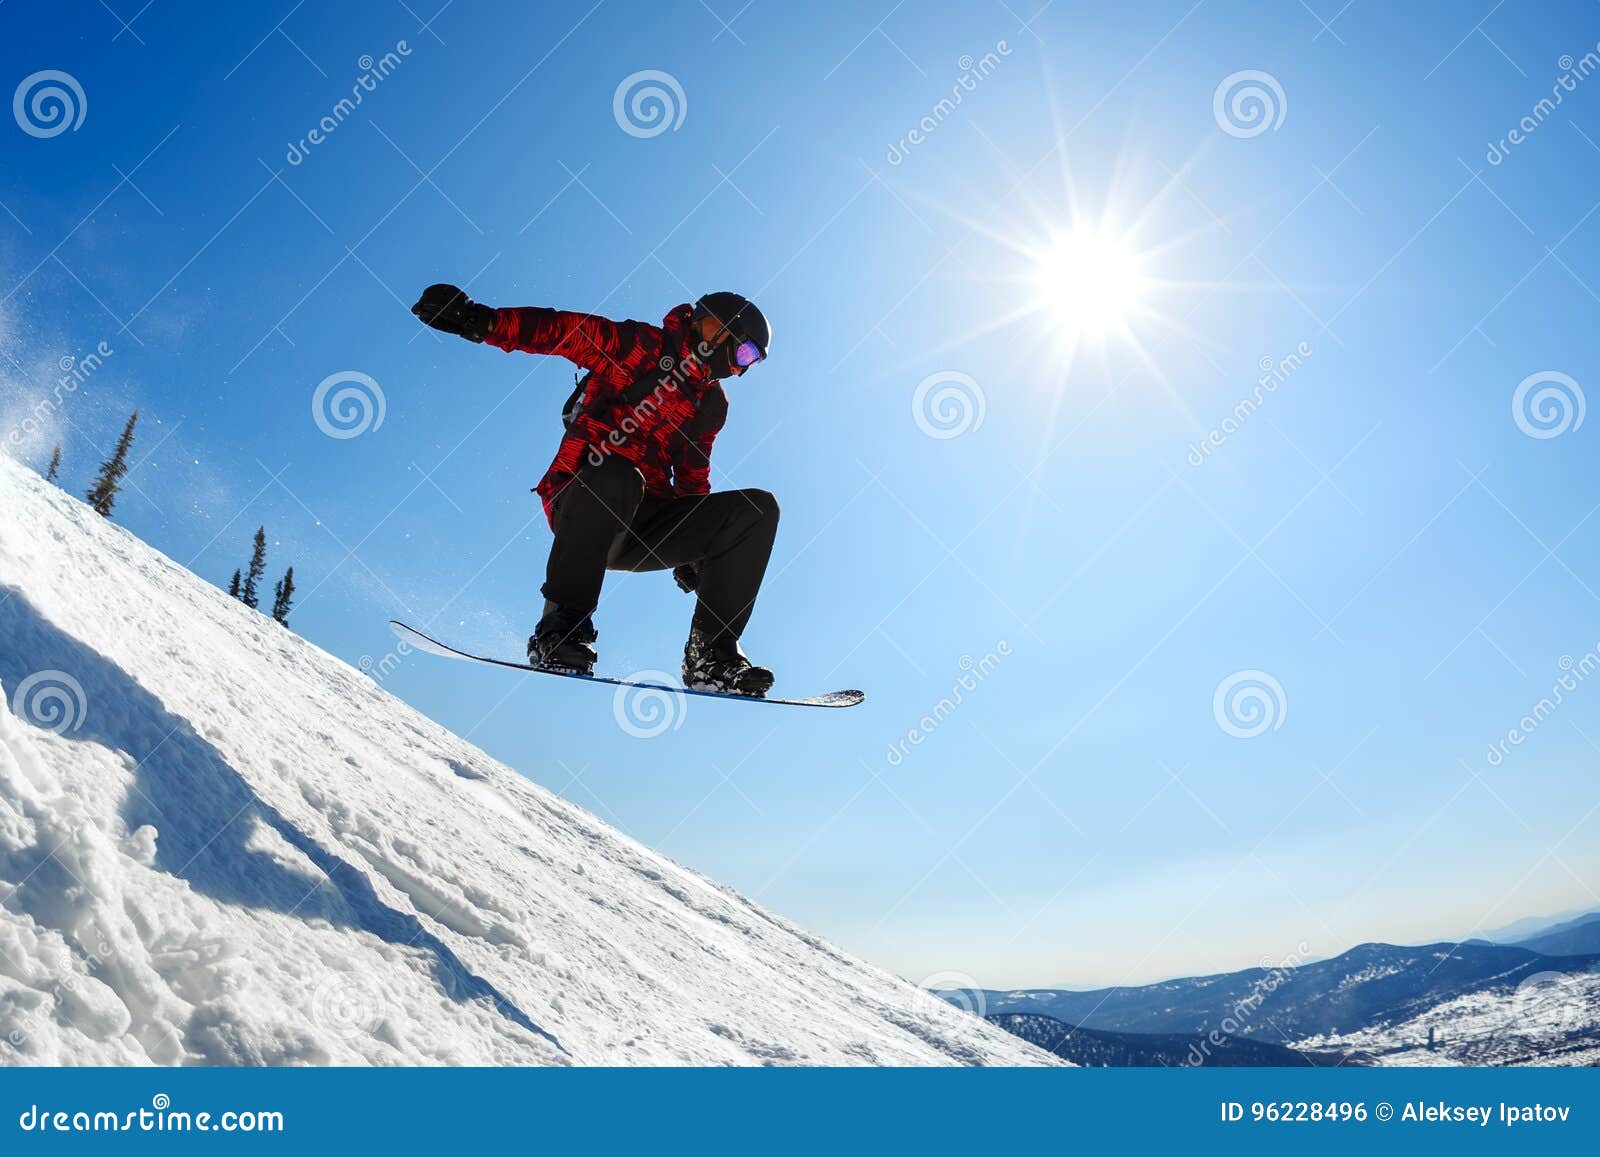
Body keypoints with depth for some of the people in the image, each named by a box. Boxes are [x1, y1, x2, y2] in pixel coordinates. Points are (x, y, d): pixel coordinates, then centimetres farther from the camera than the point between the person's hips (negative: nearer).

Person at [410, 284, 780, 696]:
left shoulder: (712, 404, 20)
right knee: (616, 476, -40)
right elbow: (563, 331, -11)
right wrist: (481, 321, -26)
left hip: (643, 524, 6)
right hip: (584, 504, -6)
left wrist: (693, 549, 15)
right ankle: (561, 626, -29)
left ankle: (711, 656, -17)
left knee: (758, 507, -11)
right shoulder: (640, 346, 2)